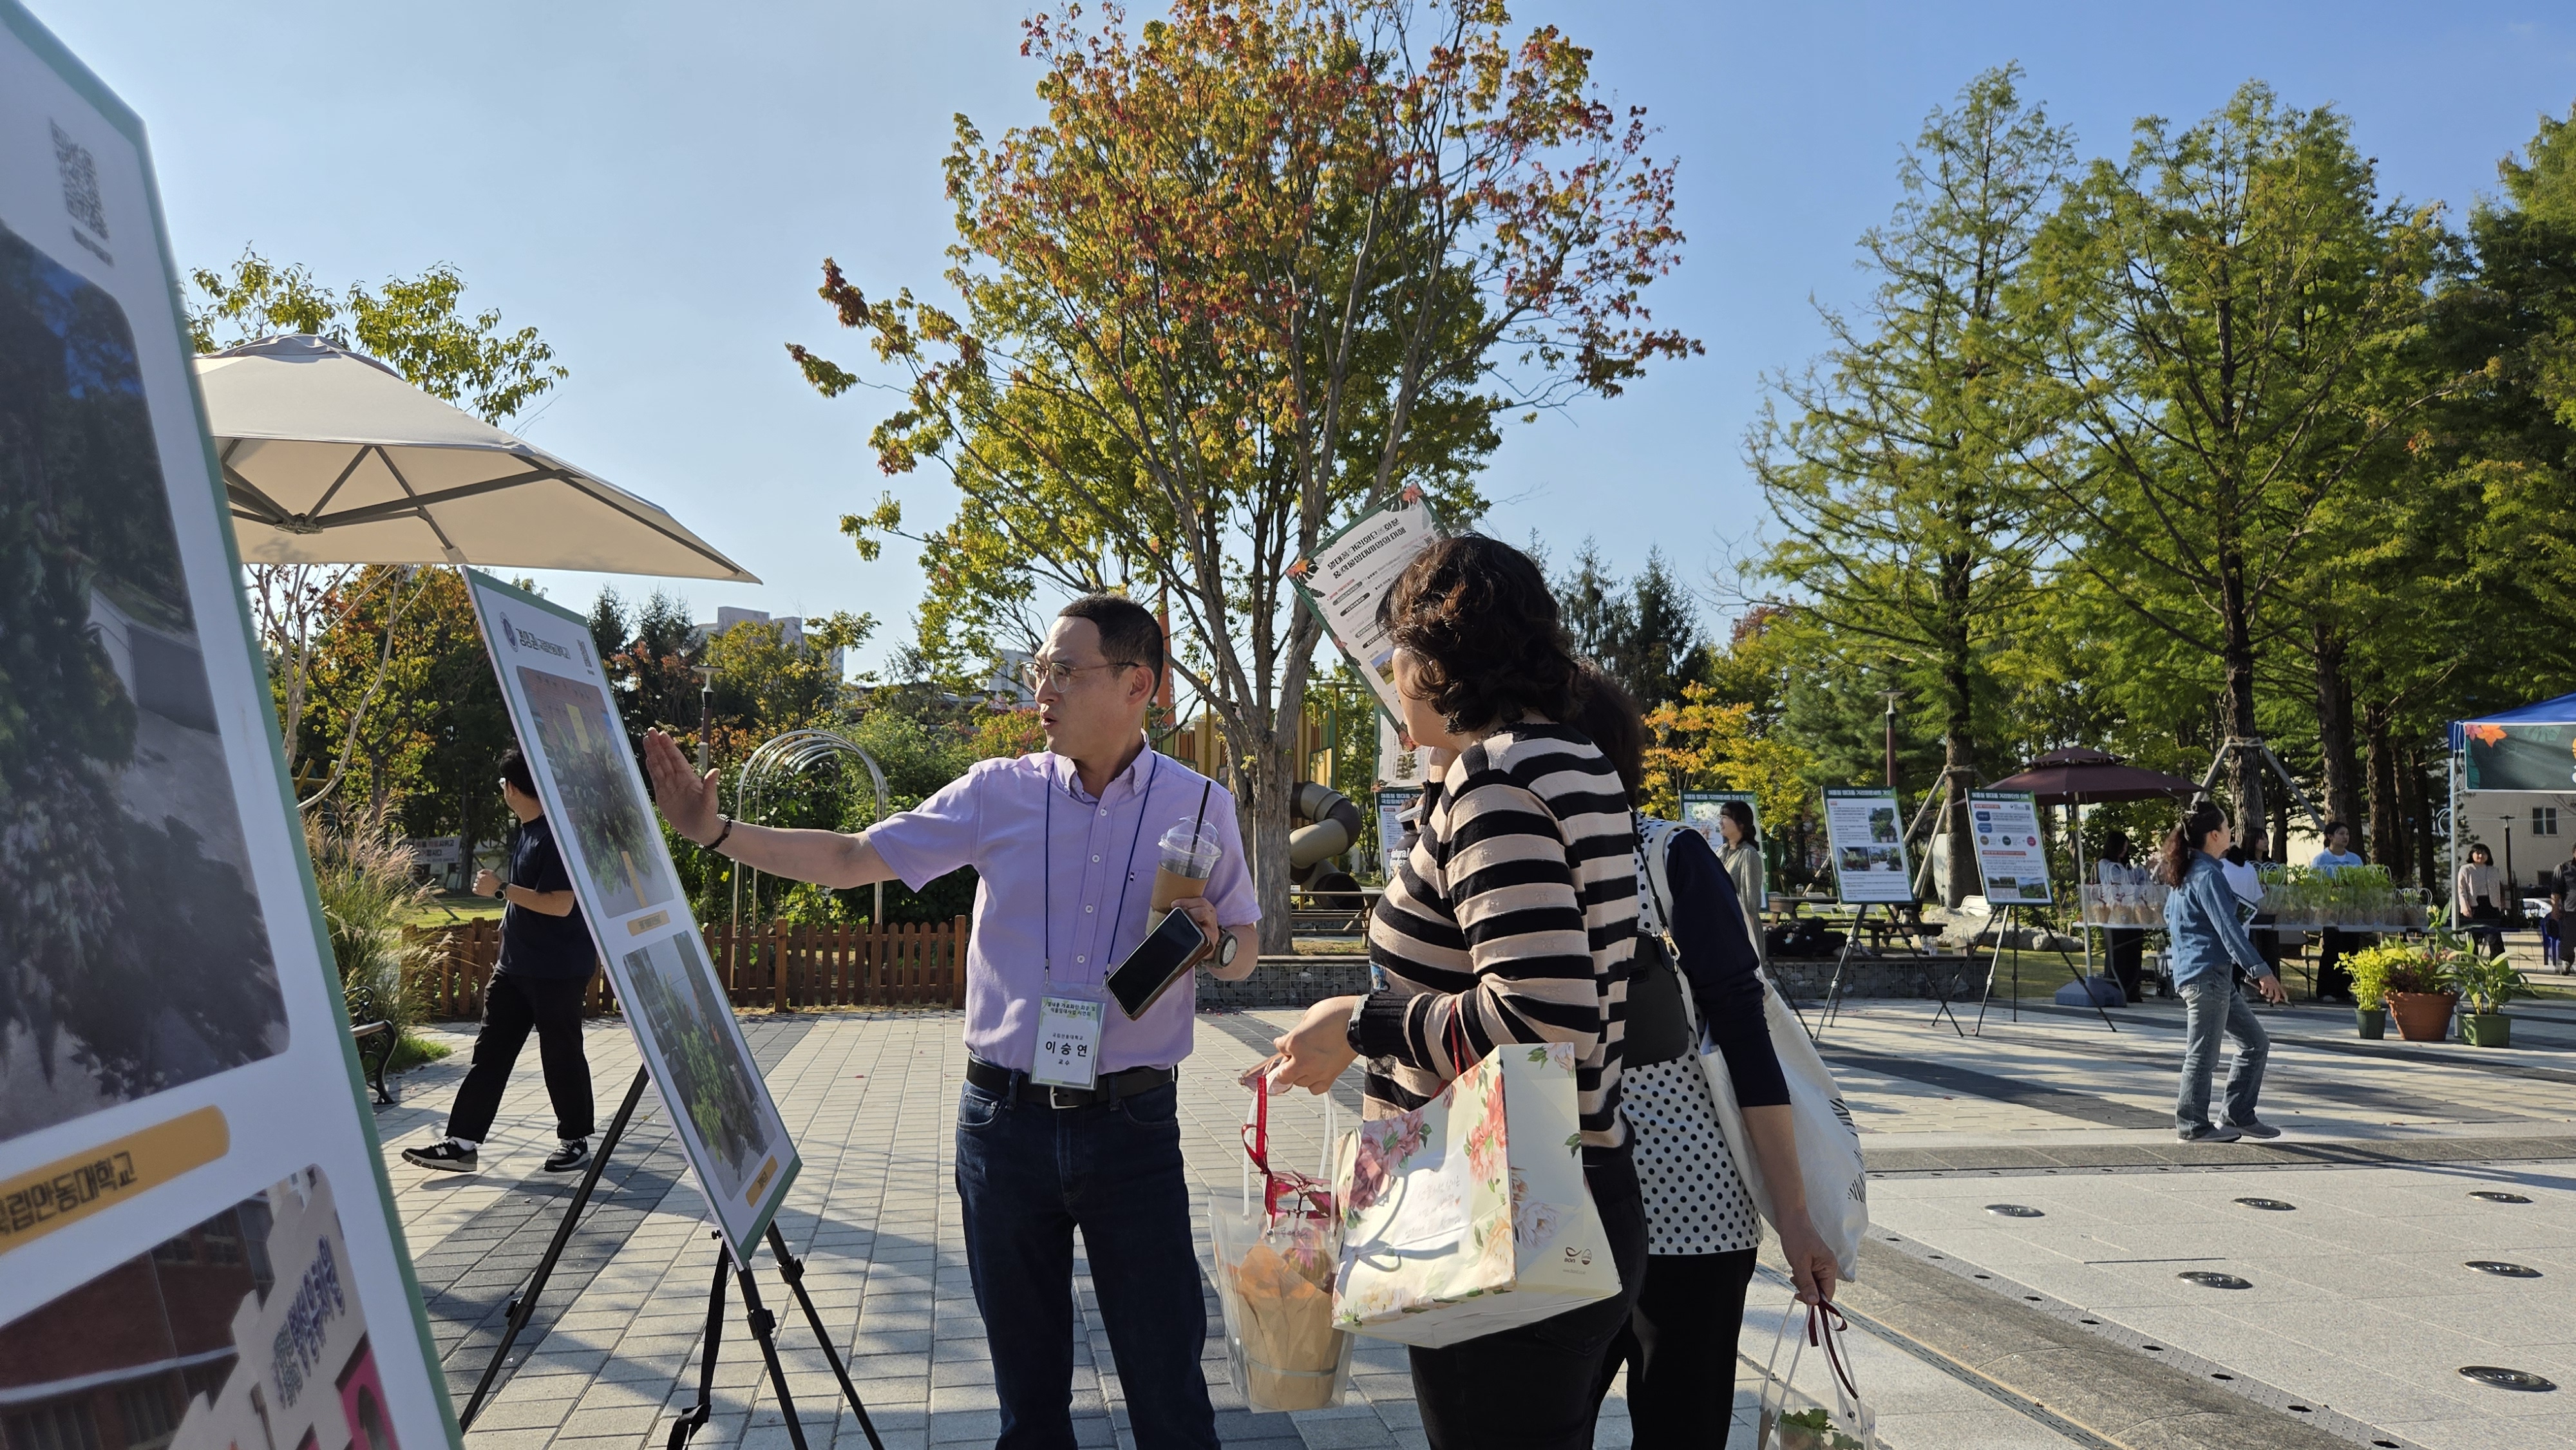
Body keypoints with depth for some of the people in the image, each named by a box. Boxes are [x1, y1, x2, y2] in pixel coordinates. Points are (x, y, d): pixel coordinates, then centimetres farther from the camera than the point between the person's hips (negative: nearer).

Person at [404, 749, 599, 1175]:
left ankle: (576, 1140, 18)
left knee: (561, 1056, 3)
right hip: (515, 966, 9)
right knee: (489, 1052, 7)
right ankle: (462, 1143, 11)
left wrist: (501, 889, -19)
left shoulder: (557, 834, -20)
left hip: (559, 970, -9)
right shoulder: (528, 832, 10)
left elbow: (560, 904, -26)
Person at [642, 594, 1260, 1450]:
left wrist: (1211, 942, -14)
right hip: (1004, 1122, 2)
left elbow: (1244, 953, 8)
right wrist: (716, 831, -5)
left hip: (1132, 1128, -2)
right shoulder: (1000, 793, 0)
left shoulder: (1200, 806, -2)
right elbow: (852, 859, 3)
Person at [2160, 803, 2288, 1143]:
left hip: (2207, 975, 10)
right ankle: (2192, 1125, 6)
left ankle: (2239, 1116, 18)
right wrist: (2261, 971, -23)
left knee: (2256, 1042, 14)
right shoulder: (2208, 875, -15)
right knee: (2203, 1053, -2)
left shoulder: (2186, 874, 15)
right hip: (2207, 972, -10)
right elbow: (2227, 928, -21)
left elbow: (2169, 916, 26)